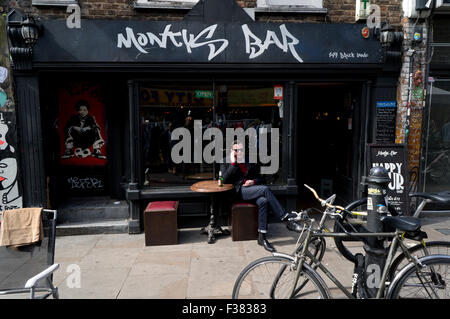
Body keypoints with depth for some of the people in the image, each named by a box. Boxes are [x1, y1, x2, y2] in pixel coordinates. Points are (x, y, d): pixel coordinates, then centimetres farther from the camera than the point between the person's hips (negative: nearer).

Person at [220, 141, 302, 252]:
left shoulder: (250, 162, 23)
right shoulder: (226, 163, 12)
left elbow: (259, 178, 21)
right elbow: (225, 180, -5)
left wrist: (253, 181, -2)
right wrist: (233, 163, -7)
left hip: (252, 189, 4)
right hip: (240, 191, -4)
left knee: (263, 201, -33)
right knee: (265, 189, -31)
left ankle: (262, 237, -30)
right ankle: (286, 218, -29)